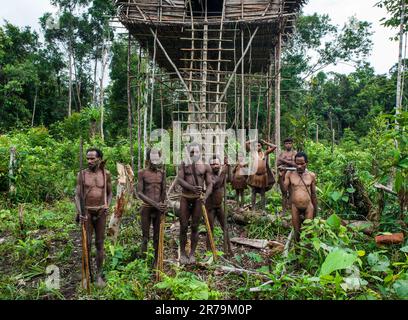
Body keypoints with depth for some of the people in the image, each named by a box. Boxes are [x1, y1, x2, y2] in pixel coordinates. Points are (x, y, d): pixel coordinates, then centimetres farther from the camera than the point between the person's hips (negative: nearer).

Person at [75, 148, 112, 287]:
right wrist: (79, 212, -19)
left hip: (100, 212, 1)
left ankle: (99, 275, 16)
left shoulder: (106, 174, 0)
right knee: (87, 244, 0)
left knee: (100, 244, 4)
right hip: (87, 213, -1)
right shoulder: (82, 174, -2)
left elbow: (110, 193, 9)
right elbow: (77, 195, -4)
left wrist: (107, 206, -10)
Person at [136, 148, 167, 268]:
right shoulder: (142, 173, -4)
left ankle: (156, 261, 18)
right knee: (145, 237, 2)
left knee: (157, 237, 7)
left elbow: (163, 191, 9)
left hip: (159, 209, 3)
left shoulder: (162, 173, 7)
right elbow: (139, 193, -9)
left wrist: (163, 205, -9)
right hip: (146, 208, -3)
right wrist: (155, 204, -19)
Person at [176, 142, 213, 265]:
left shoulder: (205, 167, 4)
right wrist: (191, 188, -26)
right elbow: (179, 180, -8)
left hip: (198, 199, 0)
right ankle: (182, 253, 17)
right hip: (185, 198, 0)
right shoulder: (184, 165, 5)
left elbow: (209, 184, 1)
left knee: (195, 227, 5)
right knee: (183, 226, 3)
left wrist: (206, 196, -19)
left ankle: (192, 253, 17)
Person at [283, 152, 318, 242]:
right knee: (297, 232, 11)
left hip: (308, 207, 0)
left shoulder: (311, 175, 0)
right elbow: (284, 189, -10)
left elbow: (313, 194, 8)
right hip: (295, 207, 0)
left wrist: (315, 210, 11)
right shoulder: (289, 174, -3)